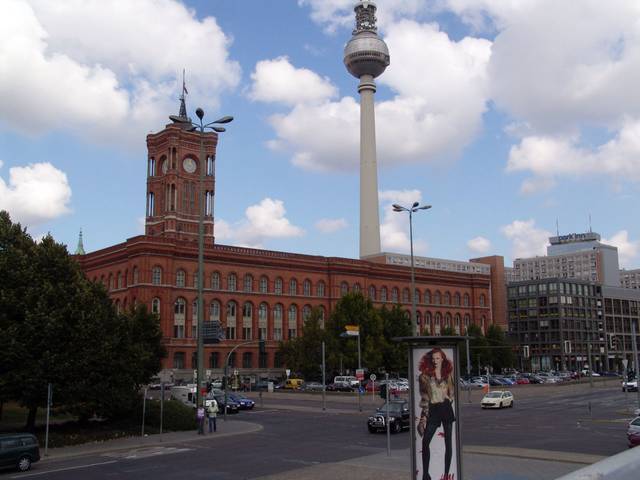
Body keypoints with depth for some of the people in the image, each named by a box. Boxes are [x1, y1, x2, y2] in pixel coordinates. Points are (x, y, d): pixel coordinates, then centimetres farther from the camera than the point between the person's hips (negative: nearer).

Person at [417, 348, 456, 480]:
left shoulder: (448, 374, 7)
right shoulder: (425, 375, 3)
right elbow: (424, 397, 1)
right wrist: (424, 415, -3)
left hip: (447, 408, 1)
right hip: (433, 410, -1)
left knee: (448, 442, 3)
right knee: (425, 441, -9)